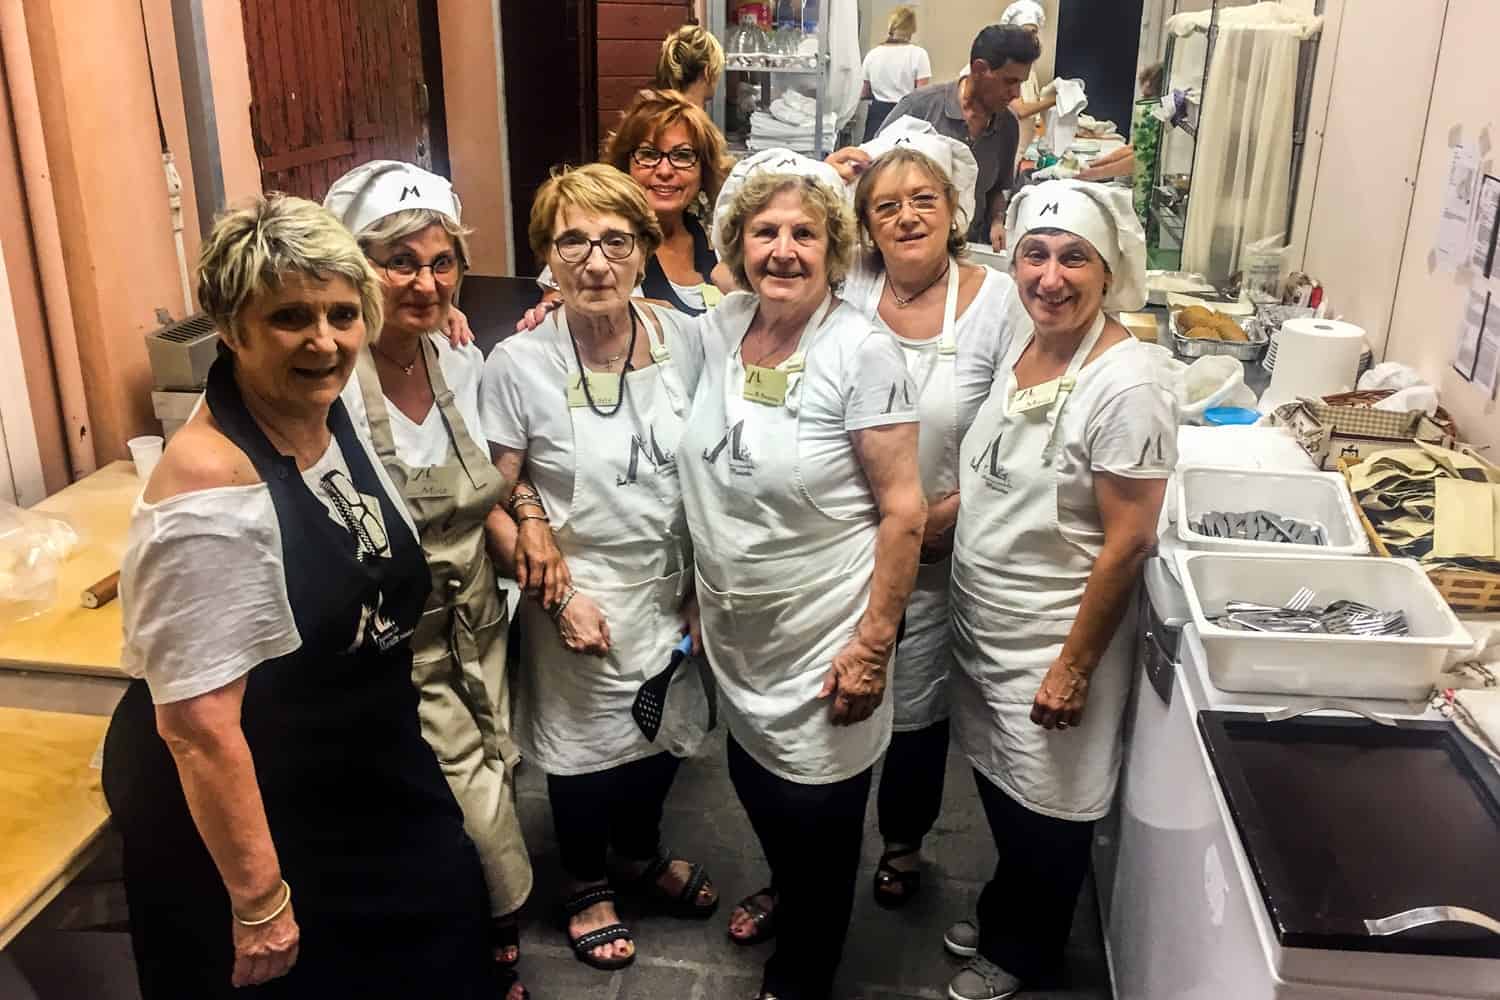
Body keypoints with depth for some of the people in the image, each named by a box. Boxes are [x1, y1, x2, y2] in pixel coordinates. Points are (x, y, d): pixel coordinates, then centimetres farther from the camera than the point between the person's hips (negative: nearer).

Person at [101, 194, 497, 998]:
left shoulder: (333, 414, -8)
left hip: (365, 776, 7)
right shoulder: (212, 486, -30)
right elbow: (197, 725, -27)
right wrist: (258, 898, -21)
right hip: (249, 807, -7)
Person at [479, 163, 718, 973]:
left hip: (670, 592, 4)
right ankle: (585, 885, 44)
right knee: (585, 748, 14)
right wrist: (558, 594, -14)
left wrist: (702, 591, 2)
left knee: (667, 733, 20)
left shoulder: (685, 342, -8)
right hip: (580, 599, -3)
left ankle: (639, 854, 52)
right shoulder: (518, 365, -17)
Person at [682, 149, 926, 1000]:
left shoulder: (862, 352, -18)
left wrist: (873, 642, -17)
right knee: (756, 785, 25)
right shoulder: (719, 328, -2)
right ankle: (787, 890, 57)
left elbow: (903, 512, -17)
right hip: (737, 633, 6)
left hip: (823, 639, -5)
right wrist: (699, 594, 7)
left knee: (816, 819, 11)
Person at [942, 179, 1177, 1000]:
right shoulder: (1021, 349, 0)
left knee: (1044, 809, 15)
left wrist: (1073, 668, -18)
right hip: (981, 627, 7)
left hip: (1052, 645, -7)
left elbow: (1128, 544, -21)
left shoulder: (1125, 386, -23)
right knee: (999, 786, 24)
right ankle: (1003, 914, 49)